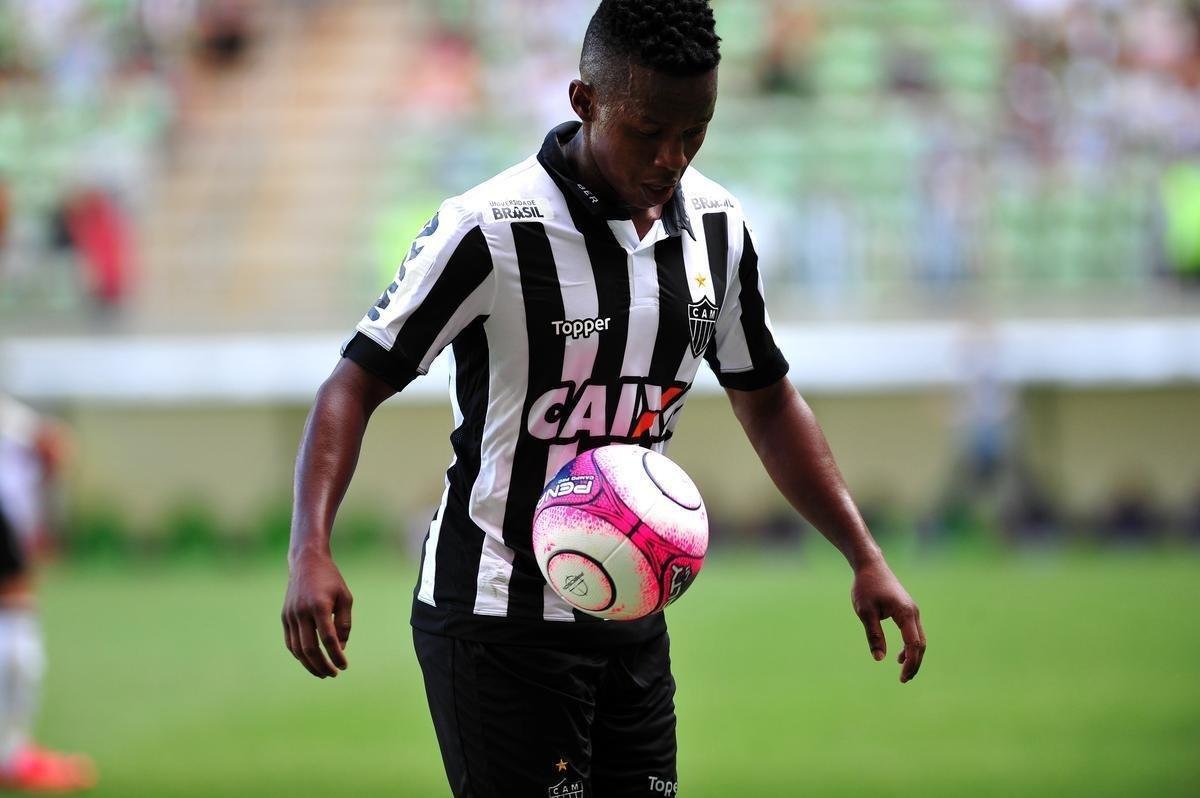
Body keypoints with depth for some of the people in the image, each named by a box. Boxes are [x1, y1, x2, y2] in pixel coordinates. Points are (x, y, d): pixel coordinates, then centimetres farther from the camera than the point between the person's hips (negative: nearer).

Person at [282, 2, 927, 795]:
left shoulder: (718, 227, 1)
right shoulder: (489, 229, -17)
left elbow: (767, 401, 15)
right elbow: (356, 384, -14)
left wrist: (866, 558, 8)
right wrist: (311, 550, -29)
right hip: (497, 621, -6)